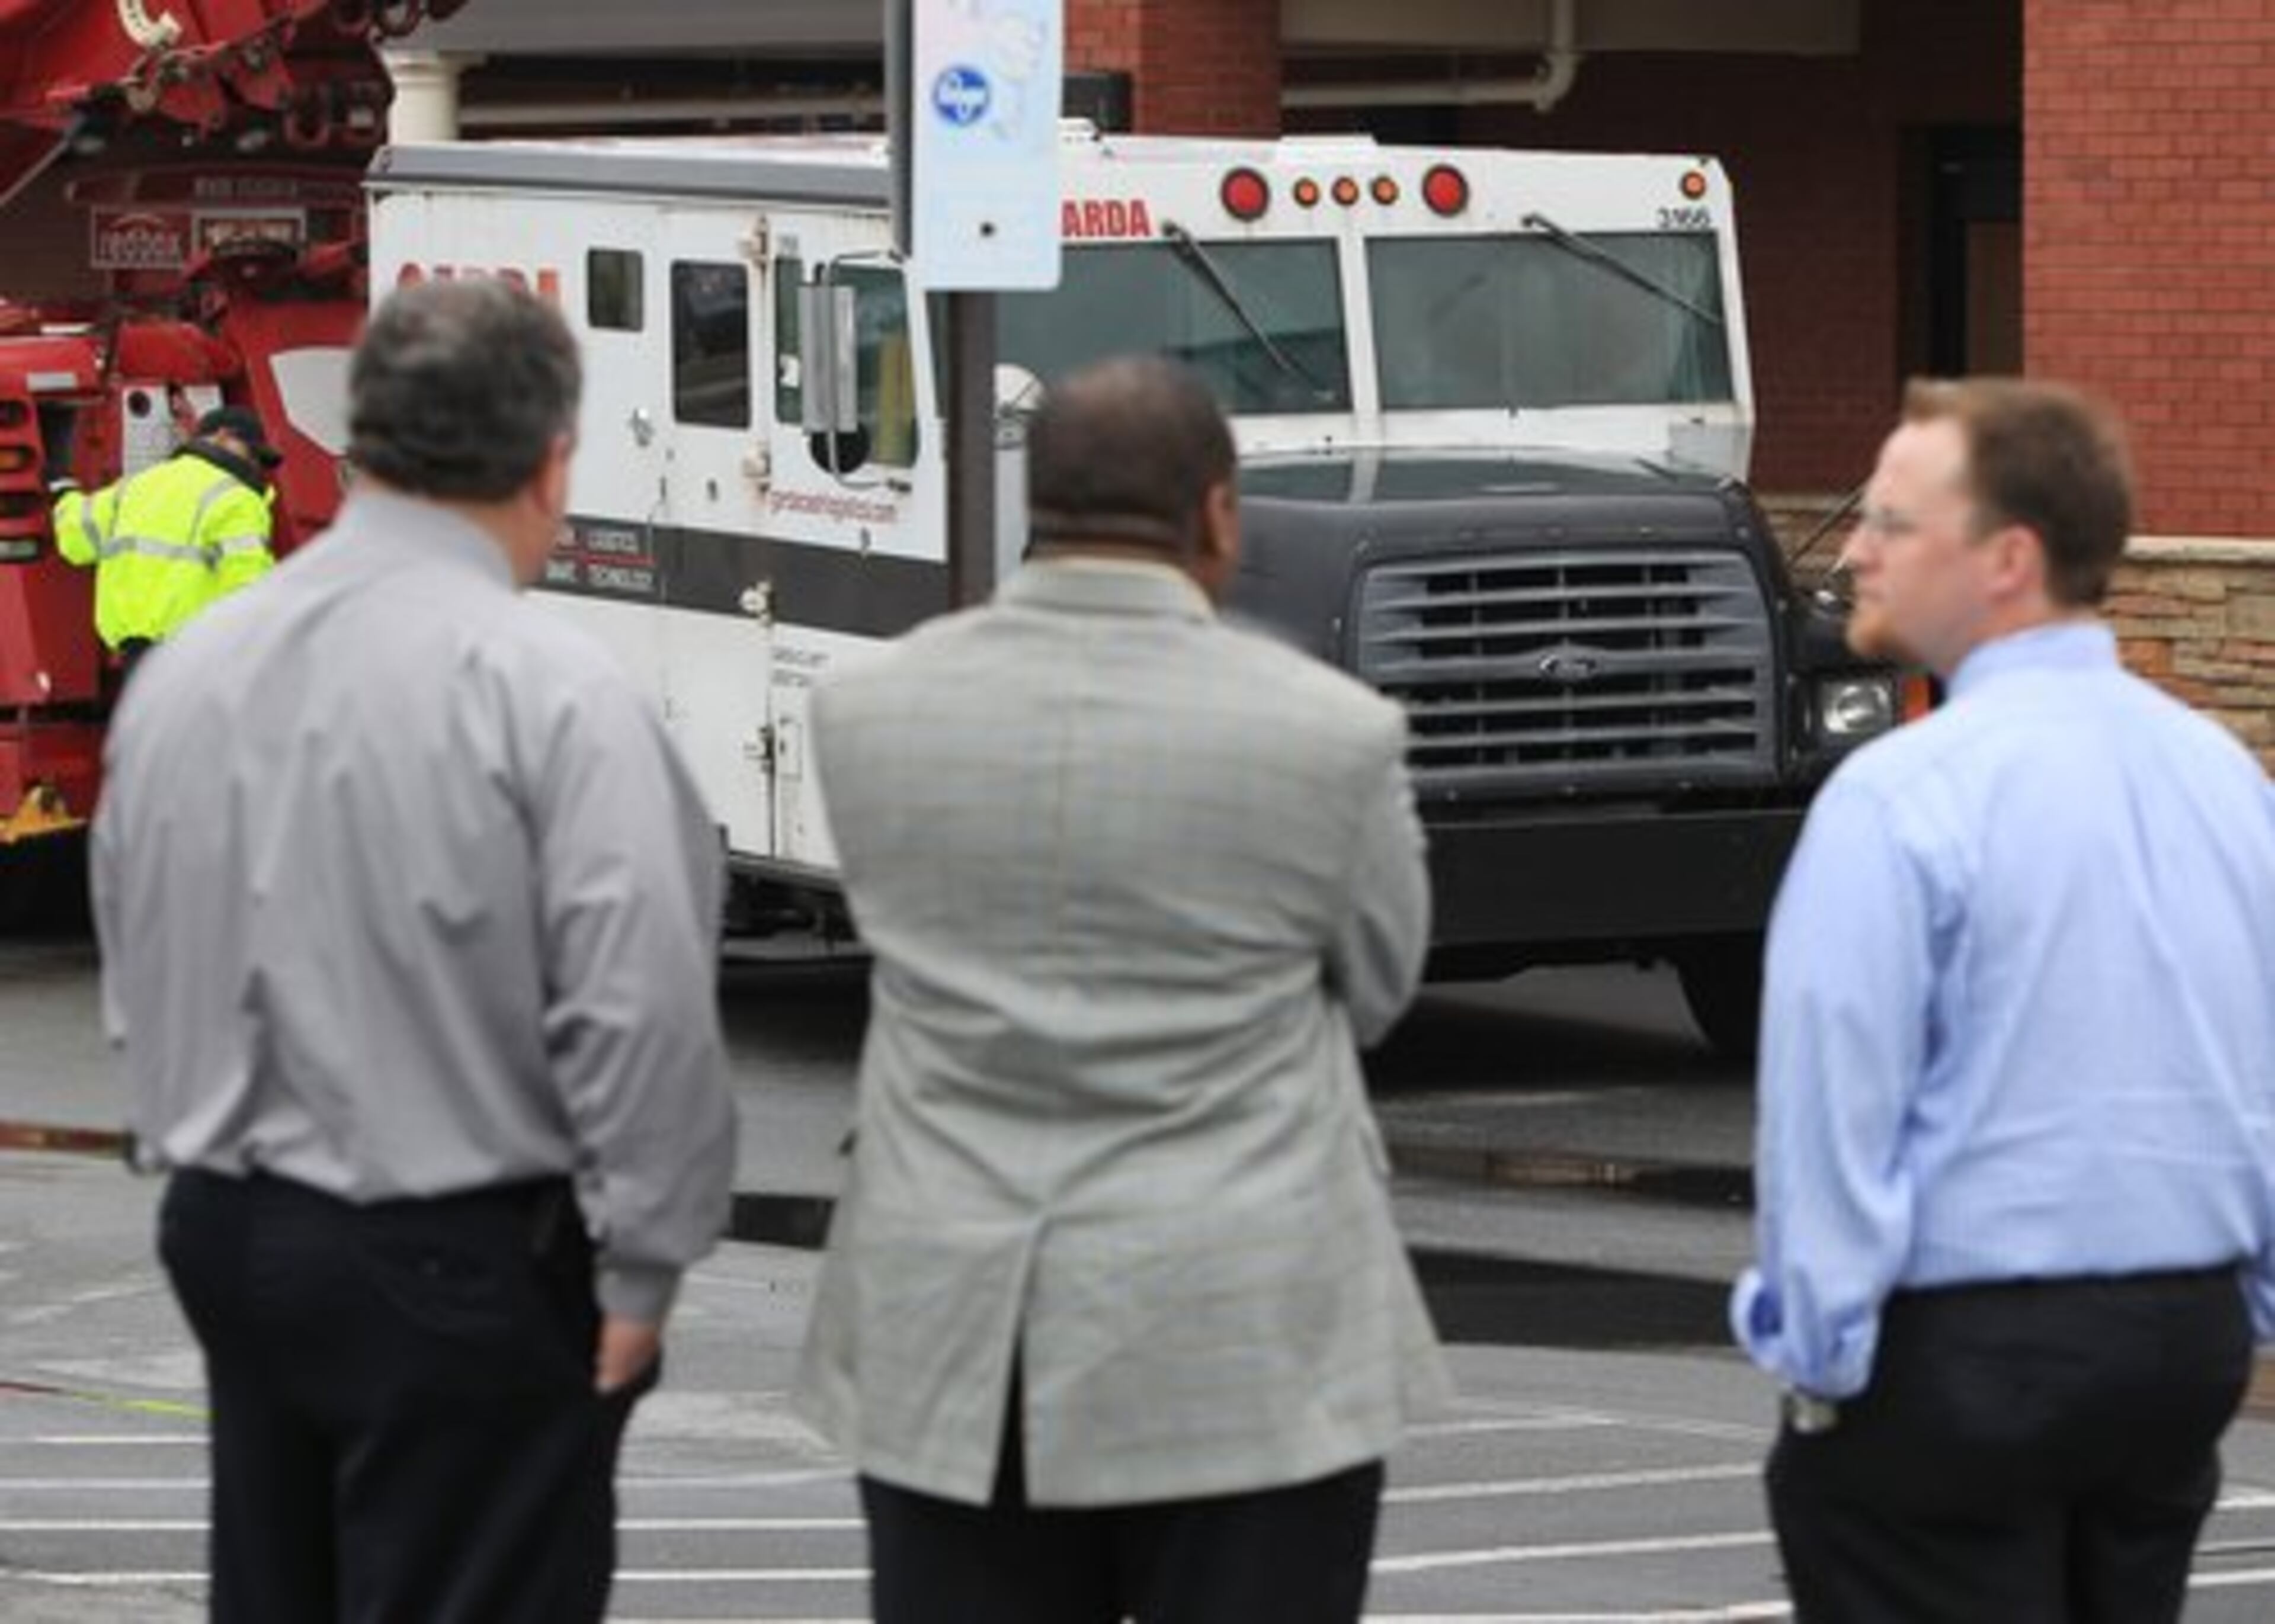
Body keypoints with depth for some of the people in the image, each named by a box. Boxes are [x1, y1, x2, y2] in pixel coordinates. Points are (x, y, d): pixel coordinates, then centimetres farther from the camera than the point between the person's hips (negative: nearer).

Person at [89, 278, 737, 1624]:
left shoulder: (185, 670, 3)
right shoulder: (549, 691, -17)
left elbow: (137, 978, 12)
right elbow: (639, 1013, -20)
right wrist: (642, 1265, -10)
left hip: (226, 1233, 7)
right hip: (461, 1264, -6)